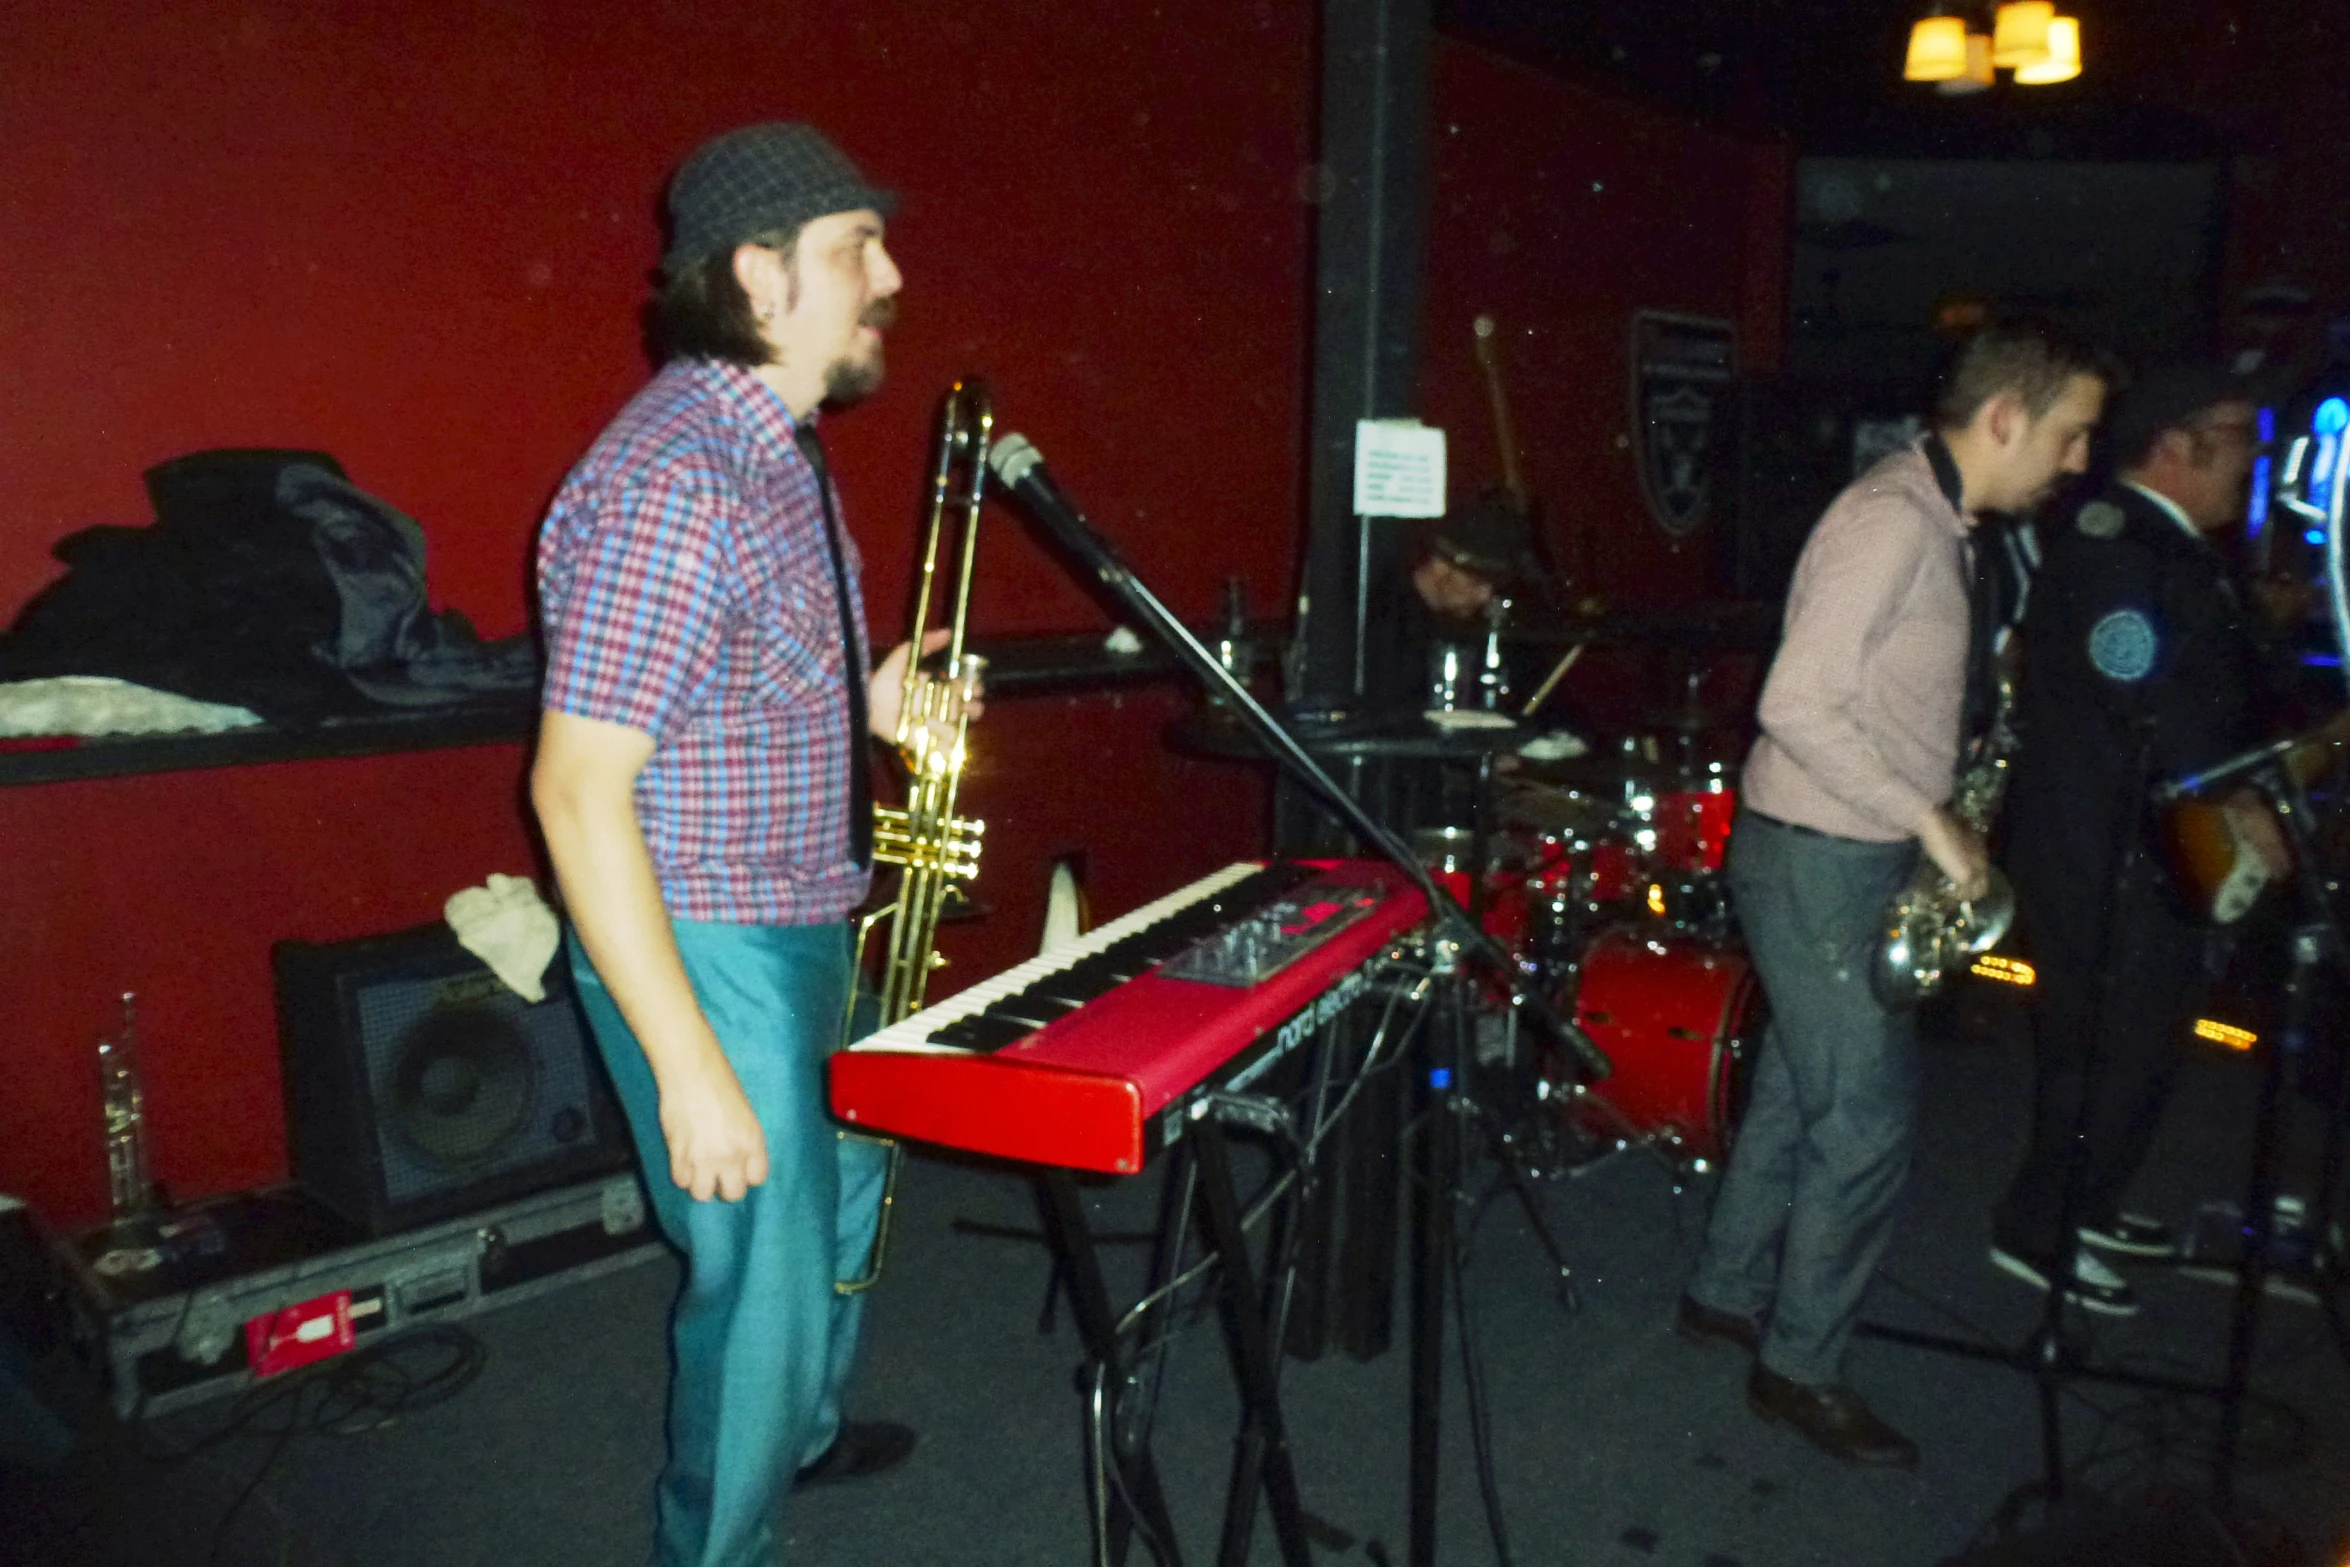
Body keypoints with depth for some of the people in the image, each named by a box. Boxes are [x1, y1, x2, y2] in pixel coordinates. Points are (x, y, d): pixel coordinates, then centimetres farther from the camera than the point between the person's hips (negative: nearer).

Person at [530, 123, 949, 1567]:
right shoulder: (672, 474, -24)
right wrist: (691, 1069, -26)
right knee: (767, 1277, 3)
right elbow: (578, 787, -26)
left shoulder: (783, 444, 7)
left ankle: (802, 1432, 53)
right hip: (703, 954, -10)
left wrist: (867, 711, -1)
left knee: (847, 1183, 27)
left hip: (804, 930, 10)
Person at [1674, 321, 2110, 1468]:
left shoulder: (1937, 522, 12)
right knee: (1871, 1118, -1)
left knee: (1803, 1092, 19)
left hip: (1851, 857, 10)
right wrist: (1931, 821, -21)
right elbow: (1797, 705, -27)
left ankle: (1725, 1297, 35)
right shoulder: (1894, 520, -20)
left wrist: (1934, 822, 7)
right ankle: (1800, 1368, 16)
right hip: (1820, 863, -10)